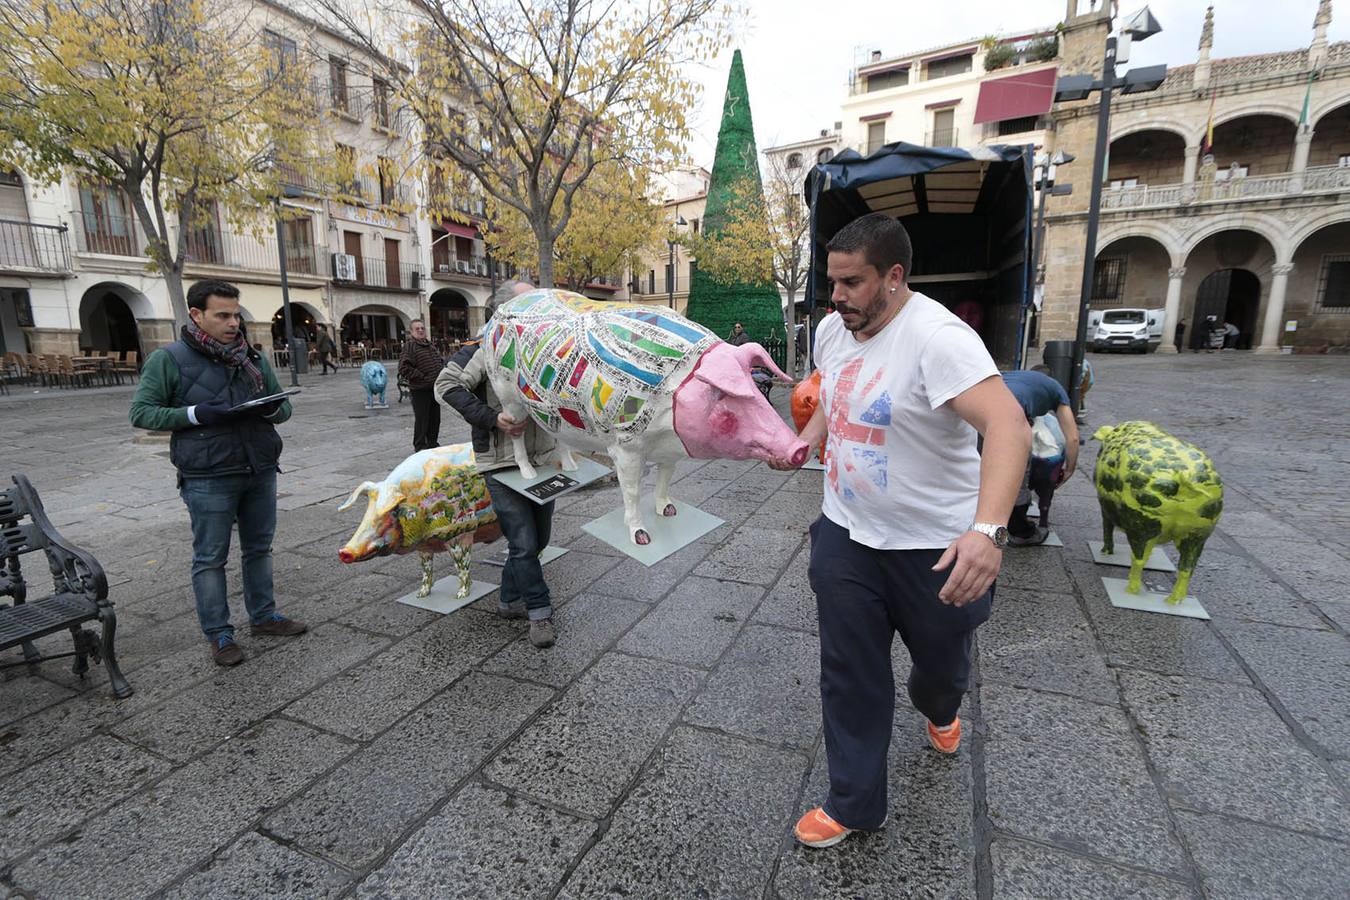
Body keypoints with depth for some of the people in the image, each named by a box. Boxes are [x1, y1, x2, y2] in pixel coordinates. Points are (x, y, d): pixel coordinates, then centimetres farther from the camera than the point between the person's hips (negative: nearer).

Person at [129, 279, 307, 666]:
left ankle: (263, 615, 31)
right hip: (208, 479, -5)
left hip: (261, 472, 5)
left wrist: (271, 408, -11)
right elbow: (141, 412, -5)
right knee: (210, 558, 5)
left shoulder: (254, 358, 9)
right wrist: (196, 414, -19)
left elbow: (284, 405, 13)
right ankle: (219, 634, 17)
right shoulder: (169, 359, -4)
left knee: (258, 548, 16)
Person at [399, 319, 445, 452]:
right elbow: (404, 368, -18)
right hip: (420, 390, -8)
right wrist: (421, 377, -18)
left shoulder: (430, 345, 15)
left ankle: (433, 443, 27)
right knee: (421, 419, -3)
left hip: (435, 388, 8)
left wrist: (440, 375, 12)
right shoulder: (409, 346, -10)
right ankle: (420, 446, 9)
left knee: (435, 418, 14)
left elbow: (440, 361, 29)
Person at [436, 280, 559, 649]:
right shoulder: (485, 348, -9)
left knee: (539, 537, 16)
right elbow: (447, 384, -16)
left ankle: (509, 600, 35)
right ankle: (540, 612, 14)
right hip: (502, 463, -6)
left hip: (544, 459, 6)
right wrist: (492, 419, -22)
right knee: (523, 543, -5)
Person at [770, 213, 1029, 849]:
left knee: (942, 660, 22)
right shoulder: (833, 329, 0)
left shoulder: (937, 338, -24)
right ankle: (853, 804, 31)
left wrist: (988, 529, -48)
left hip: (937, 548, -5)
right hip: (846, 534, 5)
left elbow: (1009, 426, -35)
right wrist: (804, 442, 4)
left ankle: (938, 711, 59)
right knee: (849, 676, 11)